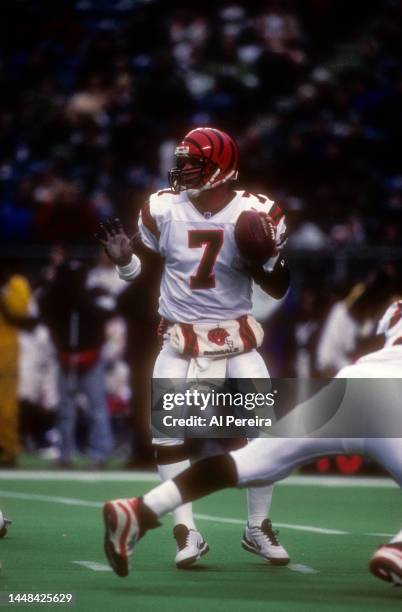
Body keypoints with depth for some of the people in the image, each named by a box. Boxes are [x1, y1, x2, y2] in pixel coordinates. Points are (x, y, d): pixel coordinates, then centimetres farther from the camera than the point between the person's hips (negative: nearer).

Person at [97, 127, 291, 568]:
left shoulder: (255, 213, -9)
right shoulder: (163, 209, -6)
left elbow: (278, 290, -3)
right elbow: (144, 274, 8)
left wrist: (272, 256, -22)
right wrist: (124, 260, -13)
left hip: (238, 341, 0)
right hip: (181, 342, 1)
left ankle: (258, 530, 12)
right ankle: (187, 534, -6)